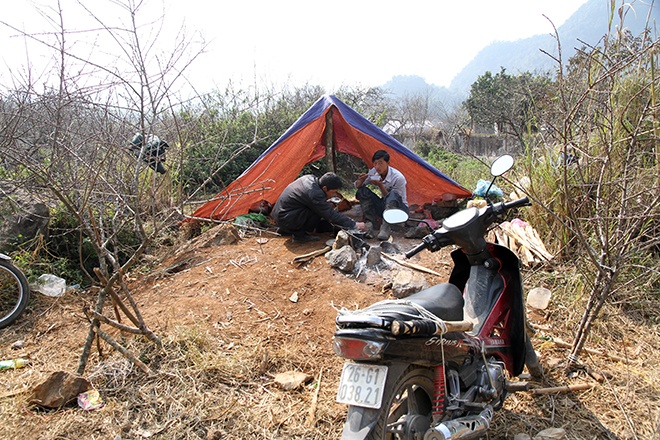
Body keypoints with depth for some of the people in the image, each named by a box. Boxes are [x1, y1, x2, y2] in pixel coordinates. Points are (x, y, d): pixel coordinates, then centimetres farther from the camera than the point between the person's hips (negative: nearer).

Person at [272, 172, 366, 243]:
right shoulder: (315, 194, -25)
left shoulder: (311, 178, 0)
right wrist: (355, 225, -16)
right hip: (285, 218, -9)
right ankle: (299, 235, -4)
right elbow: (332, 215, -21)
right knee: (318, 213, -16)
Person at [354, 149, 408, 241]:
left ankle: (386, 227, -36)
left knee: (393, 195, -39)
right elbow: (357, 186, 0)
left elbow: (393, 199, -20)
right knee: (362, 191, -14)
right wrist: (361, 180, -24)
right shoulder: (373, 172, -7)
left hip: (400, 208, -6)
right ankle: (369, 224, -23)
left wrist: (380, 185, -29)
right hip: (384, 206, 6)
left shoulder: (398, 178, -23)